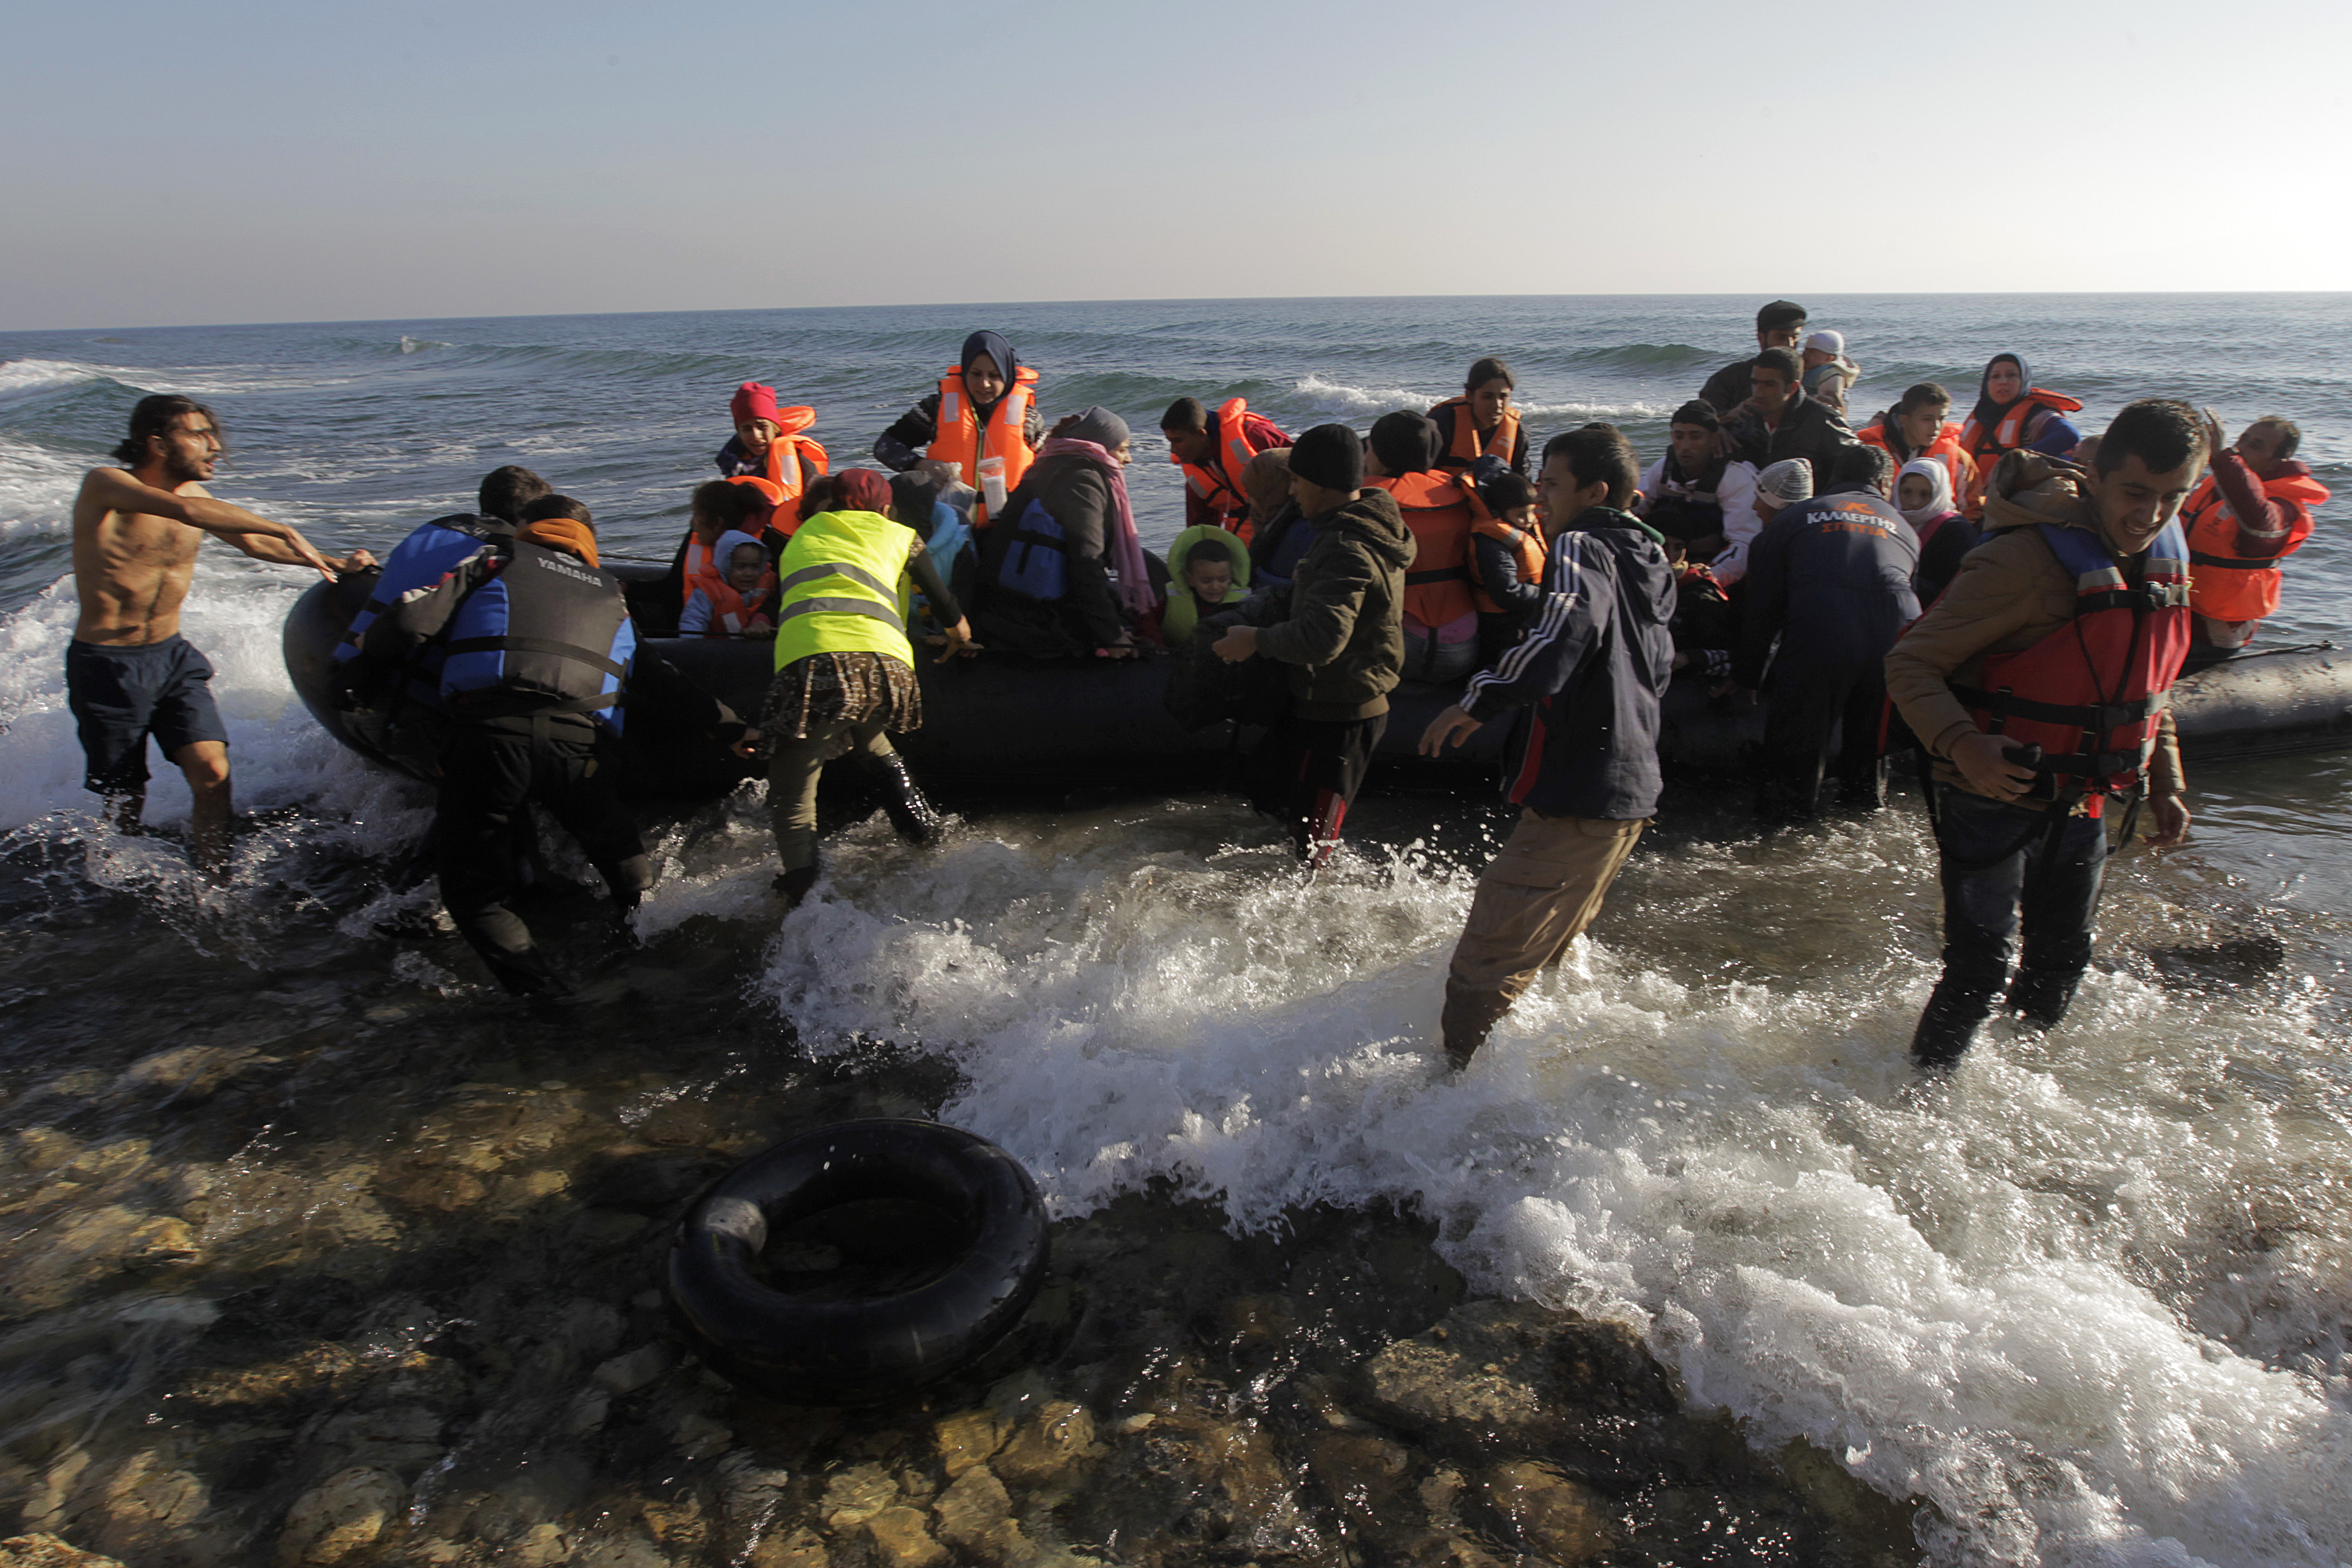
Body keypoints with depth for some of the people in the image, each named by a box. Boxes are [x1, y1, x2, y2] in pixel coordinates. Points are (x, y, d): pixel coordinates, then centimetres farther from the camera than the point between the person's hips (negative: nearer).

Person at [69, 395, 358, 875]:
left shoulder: (195, 492, 4)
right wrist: (284, 532, -36)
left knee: (213, 773, -14)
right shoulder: (104, 484, -15)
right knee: (124, 803, 5)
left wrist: (336, 564, 14)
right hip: (106, 665, -5)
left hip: (173, 656, 5)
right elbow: (183, 510, -34)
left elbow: (254, 543, 20)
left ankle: (213, 883, 0)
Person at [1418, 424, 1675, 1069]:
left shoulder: (1583, 548, -11)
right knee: (1548, 952, 27)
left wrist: (1476, 701, -21)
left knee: (1485, 969, -8)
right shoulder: (1647, 561, 17)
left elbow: (1558, 644, -31)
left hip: (1577, 799, -10)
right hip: (1632, 794, 10)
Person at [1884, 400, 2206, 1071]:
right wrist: (1960, 744, -37)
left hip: (2082, 806, 8)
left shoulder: (2167, 558, 4)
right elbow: (1910, 663, -22)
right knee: (1981, 971, -9)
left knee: (2062, 964, 19)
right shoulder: (2026, 559, -22)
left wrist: (2165, 781, 13)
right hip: (1994, 797, -8)